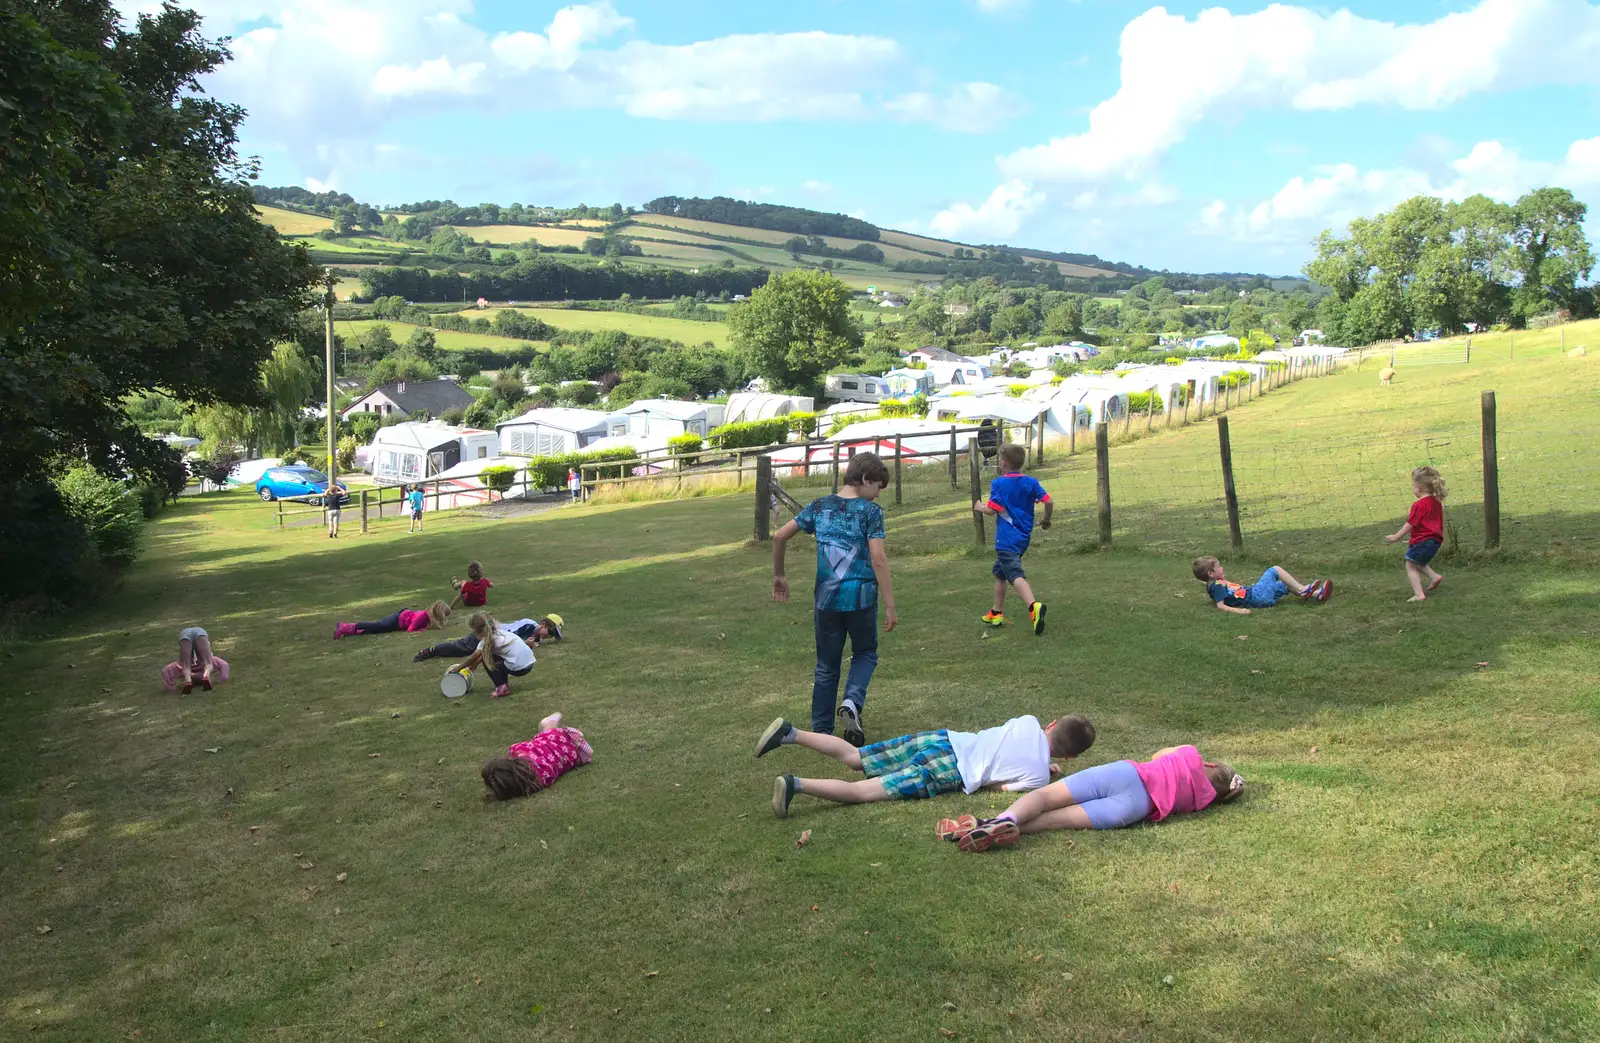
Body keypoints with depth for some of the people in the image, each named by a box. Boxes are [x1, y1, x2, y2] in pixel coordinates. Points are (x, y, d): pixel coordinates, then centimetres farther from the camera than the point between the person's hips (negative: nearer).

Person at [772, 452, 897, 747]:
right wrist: (890, 605, -11)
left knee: (827, 665, 15)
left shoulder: (819, 507, 7)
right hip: (861, 597, -3)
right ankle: (852, 702, -6)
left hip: (826, 598, 3)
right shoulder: (870, 511, -5)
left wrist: (778, 575, 20)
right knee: (865, 654, 19)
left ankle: (821, 731, 18)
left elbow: (780, 536, 7)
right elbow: (878, 559, -13)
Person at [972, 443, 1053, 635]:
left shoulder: (998, 484, -8)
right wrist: (1046, 519, 16)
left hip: (1006, 540, -7)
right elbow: (1049, 501, -1)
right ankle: (997, 614, 30)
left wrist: (979, 507, 8)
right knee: (999, 573, 23)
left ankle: (1034, 606, -43)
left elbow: (991, 509, -13)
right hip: (1024, 538, 7)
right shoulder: (1031, 483, 6)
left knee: (1016, 575, -19)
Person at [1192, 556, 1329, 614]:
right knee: (1275, 570, -4)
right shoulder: (1218, 586, -17)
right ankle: (1302, 589, 1)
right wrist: (1238, 610, -38)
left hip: (1253, 592, 10)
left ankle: (1316, 594, 19)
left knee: (1285, 585, 21)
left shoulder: (1214, 584, 11)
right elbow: (1220, 606, -27)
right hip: (1257, 597, -10)